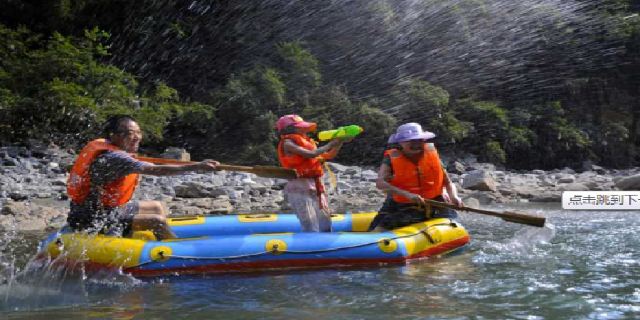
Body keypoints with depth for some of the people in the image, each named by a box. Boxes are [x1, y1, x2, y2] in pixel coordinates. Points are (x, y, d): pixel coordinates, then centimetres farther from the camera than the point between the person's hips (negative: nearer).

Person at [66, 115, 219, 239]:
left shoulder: (103, 146, 3)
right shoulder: (113, 158, -27)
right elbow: (156, 170, -34)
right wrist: (197, 166, -36)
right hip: (94, 222, -11)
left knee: (157, 207, 14)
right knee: (157, 221, -16)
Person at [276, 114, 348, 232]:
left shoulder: (307, 142, 18)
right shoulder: (288, 143, -4)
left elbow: (329, 156, 25)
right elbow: (311, 154, -17)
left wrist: (340, 142, 12)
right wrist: (331, 144, -7)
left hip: (316, 187, 8)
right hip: (300, 188, -8)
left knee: (325, 227, 6)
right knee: (312, 230, -14)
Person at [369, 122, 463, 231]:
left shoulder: (432, 155, 3)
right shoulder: (392, 158, -7)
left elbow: (448, 182, 8)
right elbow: (380, 183, -22)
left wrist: (454, 197, -14)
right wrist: (407, 194, -34)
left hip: (433, 205, 2)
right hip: (401, 208, -2)